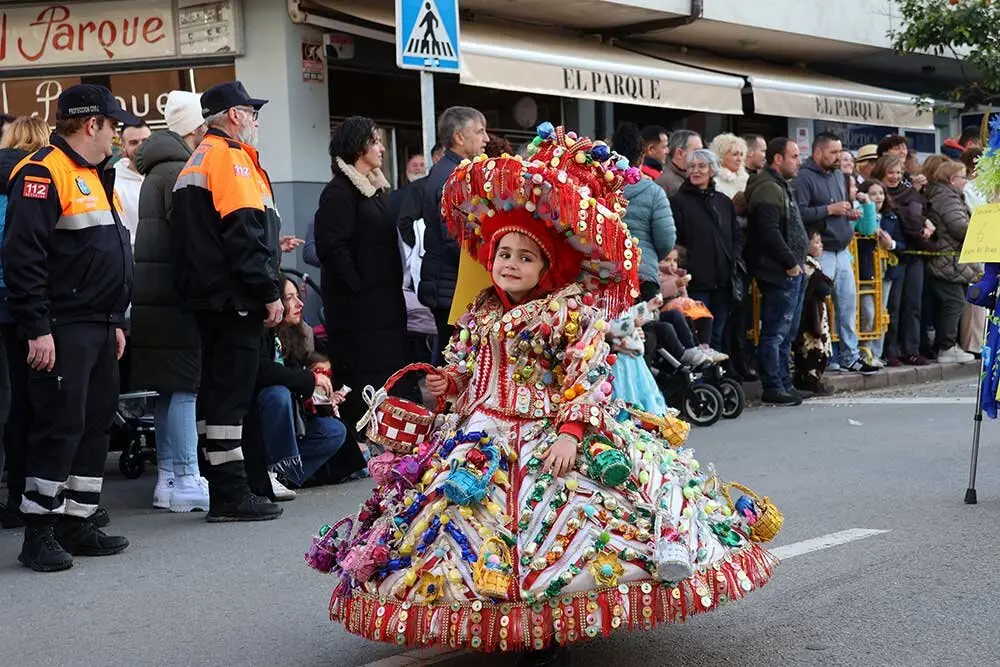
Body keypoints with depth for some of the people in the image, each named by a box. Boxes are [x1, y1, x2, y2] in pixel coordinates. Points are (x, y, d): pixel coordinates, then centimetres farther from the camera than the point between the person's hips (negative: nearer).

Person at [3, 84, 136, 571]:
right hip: (62, 330, -10)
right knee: (60, 428, -8)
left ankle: (76, 525, 19)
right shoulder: (43, 173, -11)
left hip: (99, 328, 10)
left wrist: (115, 321, 22)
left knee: (96, 424, 11)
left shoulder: (95, 176, 20)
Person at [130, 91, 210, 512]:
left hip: (154, 298, 10)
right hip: (175, 298, -10)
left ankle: (168, 478, 17)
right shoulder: (179, 172, -12)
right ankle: (184, 481, -7)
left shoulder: (158, 171, 21)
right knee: (184, 386, -8)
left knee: (169, 388, 12)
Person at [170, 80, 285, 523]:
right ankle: (230, 494, -5)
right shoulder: (230, 157, -10)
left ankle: (224, 490, 17)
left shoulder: (197, 160, 20)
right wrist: (269, 292, -16)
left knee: (217, 390, 11)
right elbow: (244, 233, -18)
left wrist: (268, 249, 22)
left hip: (208, 296, 10)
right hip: (235, 298, -10)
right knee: (231, 391, -8)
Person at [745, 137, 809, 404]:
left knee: (787, 333, 15)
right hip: (780, 273, -11)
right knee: (775, 333, -6)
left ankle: (784, 383, 22)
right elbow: (770, 234, -23)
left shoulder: (782, 187, 20)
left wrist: (798, 262, 16)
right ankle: (773, 387, -1)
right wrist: (790, 263, -16)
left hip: (792, 272, 11)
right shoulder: (768, 190, -15)